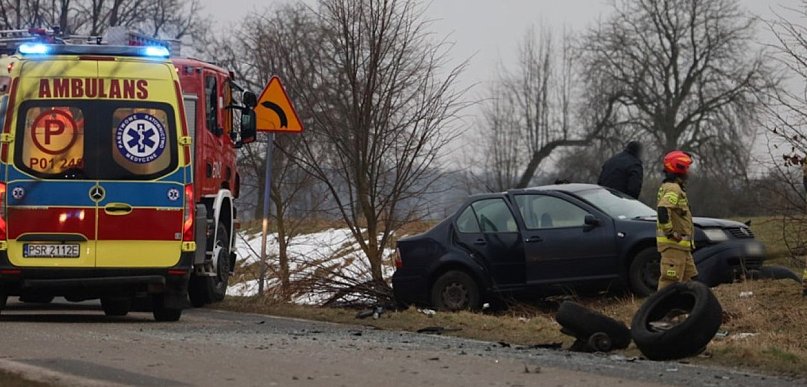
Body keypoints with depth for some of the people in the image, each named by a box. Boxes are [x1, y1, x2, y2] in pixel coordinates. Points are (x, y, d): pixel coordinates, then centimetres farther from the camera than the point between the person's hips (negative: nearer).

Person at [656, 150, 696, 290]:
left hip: (682, 245, 11)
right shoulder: (673, 189, -15)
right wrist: (670, 233, -23)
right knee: (670, 281, -11)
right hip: (673, 244, -11)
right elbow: (663, 210, -30)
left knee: (688, 278, 15)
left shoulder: (676, 188, 19)